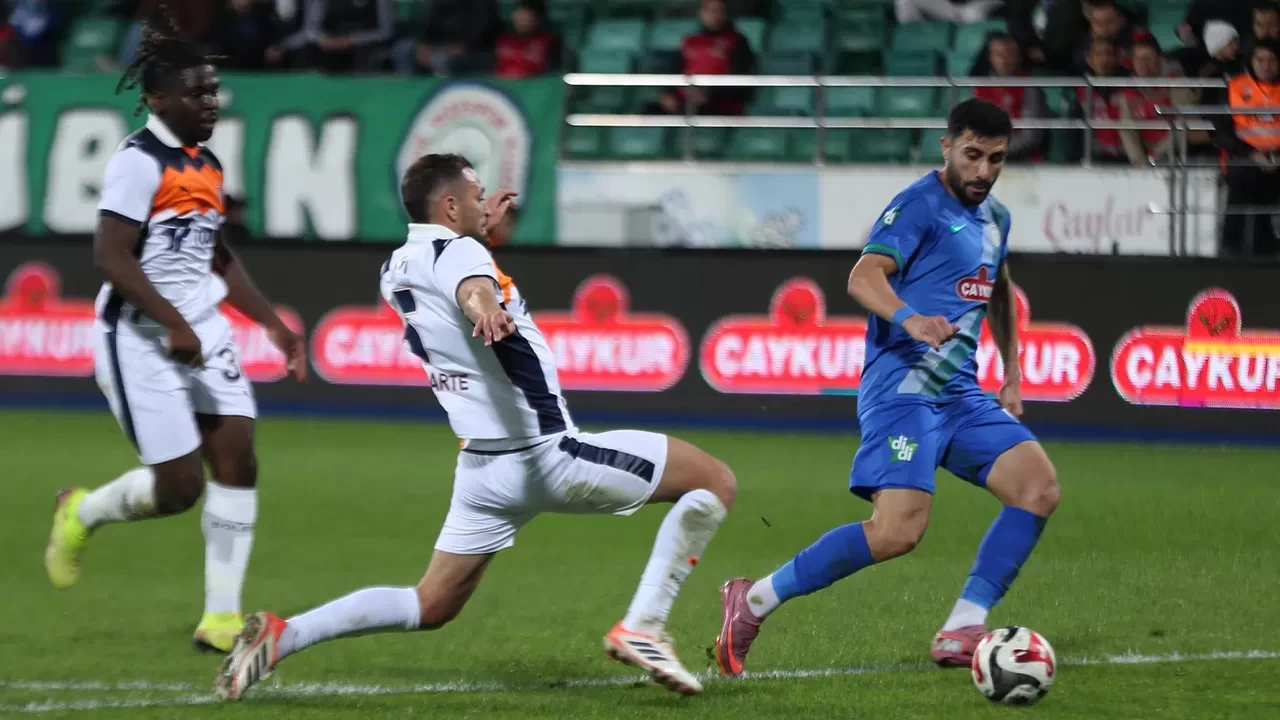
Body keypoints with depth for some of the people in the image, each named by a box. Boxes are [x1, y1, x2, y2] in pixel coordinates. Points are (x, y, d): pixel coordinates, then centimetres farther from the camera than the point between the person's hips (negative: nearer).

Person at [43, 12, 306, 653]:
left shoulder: (206, 165, 13)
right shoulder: (140, 161, -14)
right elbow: (111, 255, -20)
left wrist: (273, 323, 19)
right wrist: (173, 324, -25)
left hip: (202, 333, 8)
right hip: (141, 339, -8)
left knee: (238, 460, -4)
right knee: (179, 487, -7)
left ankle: (221, 618, 1)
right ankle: (82, 514, 24)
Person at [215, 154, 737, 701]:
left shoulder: (397, 270, 11)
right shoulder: (457, 252, -13)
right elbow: (473, 289, -39)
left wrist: (483, 228, 41)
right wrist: (488, 311, -60)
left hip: (483, 467, 8)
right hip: (545, 455, -8)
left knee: (430, 606, 17)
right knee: (715, 481, -2)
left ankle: (280, 636, -1)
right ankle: (641, 627, -9)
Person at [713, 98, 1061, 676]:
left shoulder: (994, 217, 18)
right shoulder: (920, 205, -8)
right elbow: (863, 277, -22)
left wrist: (1013, 376, 34)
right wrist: (910, 319, -41)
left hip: (960, 392, 8)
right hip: (902, 387, -8)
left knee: (1038, 486, -12)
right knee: (897, 531, -23)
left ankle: (961, 632, -9)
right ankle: (753, 602, -8)